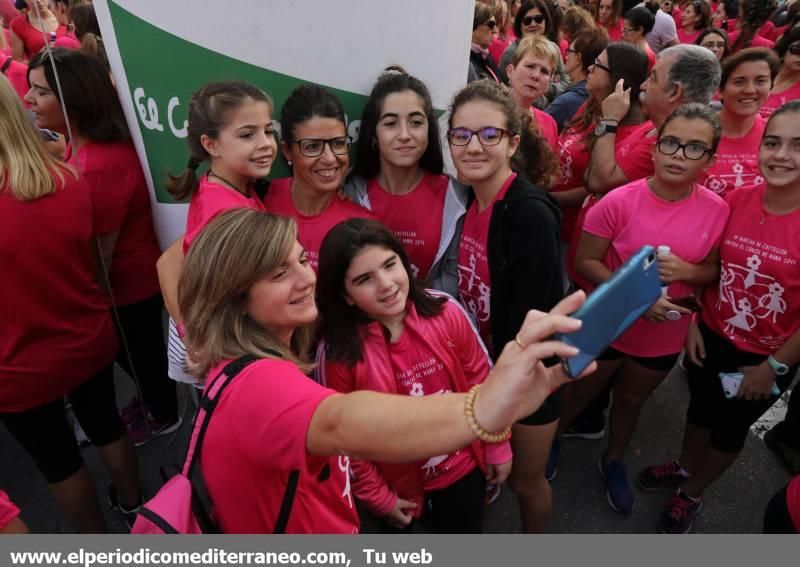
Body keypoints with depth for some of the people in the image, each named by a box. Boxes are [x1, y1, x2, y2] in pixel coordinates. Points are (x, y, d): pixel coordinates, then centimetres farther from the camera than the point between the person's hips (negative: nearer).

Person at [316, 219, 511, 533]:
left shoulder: (446, 312, -19)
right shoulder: (337, 353, -24)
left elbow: (482, 381, -5)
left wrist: (498, 446, 2)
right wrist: (378, 496, -5)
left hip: (463, 467, 2)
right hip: (399, 486, -1)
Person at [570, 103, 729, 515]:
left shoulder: (717, 210, -12)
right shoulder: (619, 201, -21)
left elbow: (714, 270, 0)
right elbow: (585, 261, -17)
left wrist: (687, 271, -23)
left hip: (665, 336, 3)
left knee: (632, 400, 25)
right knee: (580, 392, 19)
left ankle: (613, 462, 52)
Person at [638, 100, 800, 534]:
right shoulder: (736, 200, -11)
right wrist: (692, 321, -2)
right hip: (711, 337, 3)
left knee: (731, 427, 18)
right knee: (700, 408, 24)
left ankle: (692, 493, 44)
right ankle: (685, 467, 53)